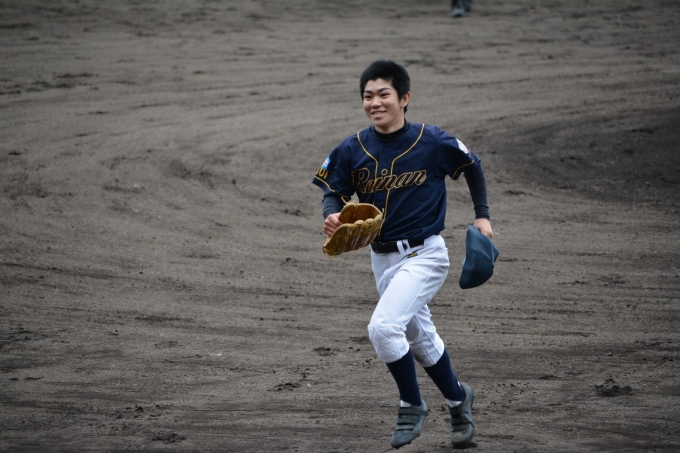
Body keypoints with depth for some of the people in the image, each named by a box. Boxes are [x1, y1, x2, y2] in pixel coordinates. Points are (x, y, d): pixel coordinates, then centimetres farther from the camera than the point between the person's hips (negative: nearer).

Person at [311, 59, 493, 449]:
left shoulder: (433, 143, -13)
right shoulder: (353, 150, -6)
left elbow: (473, 166, 4)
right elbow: (335, 192, 2)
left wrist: (482, 215, 4)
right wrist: (332, 216, -20)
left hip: (424, 255, -5)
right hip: (383, 259, 5)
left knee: (383, 328, -22)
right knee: (421, 340, 20)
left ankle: (412, 405, -1)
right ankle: (457, 398, 44)